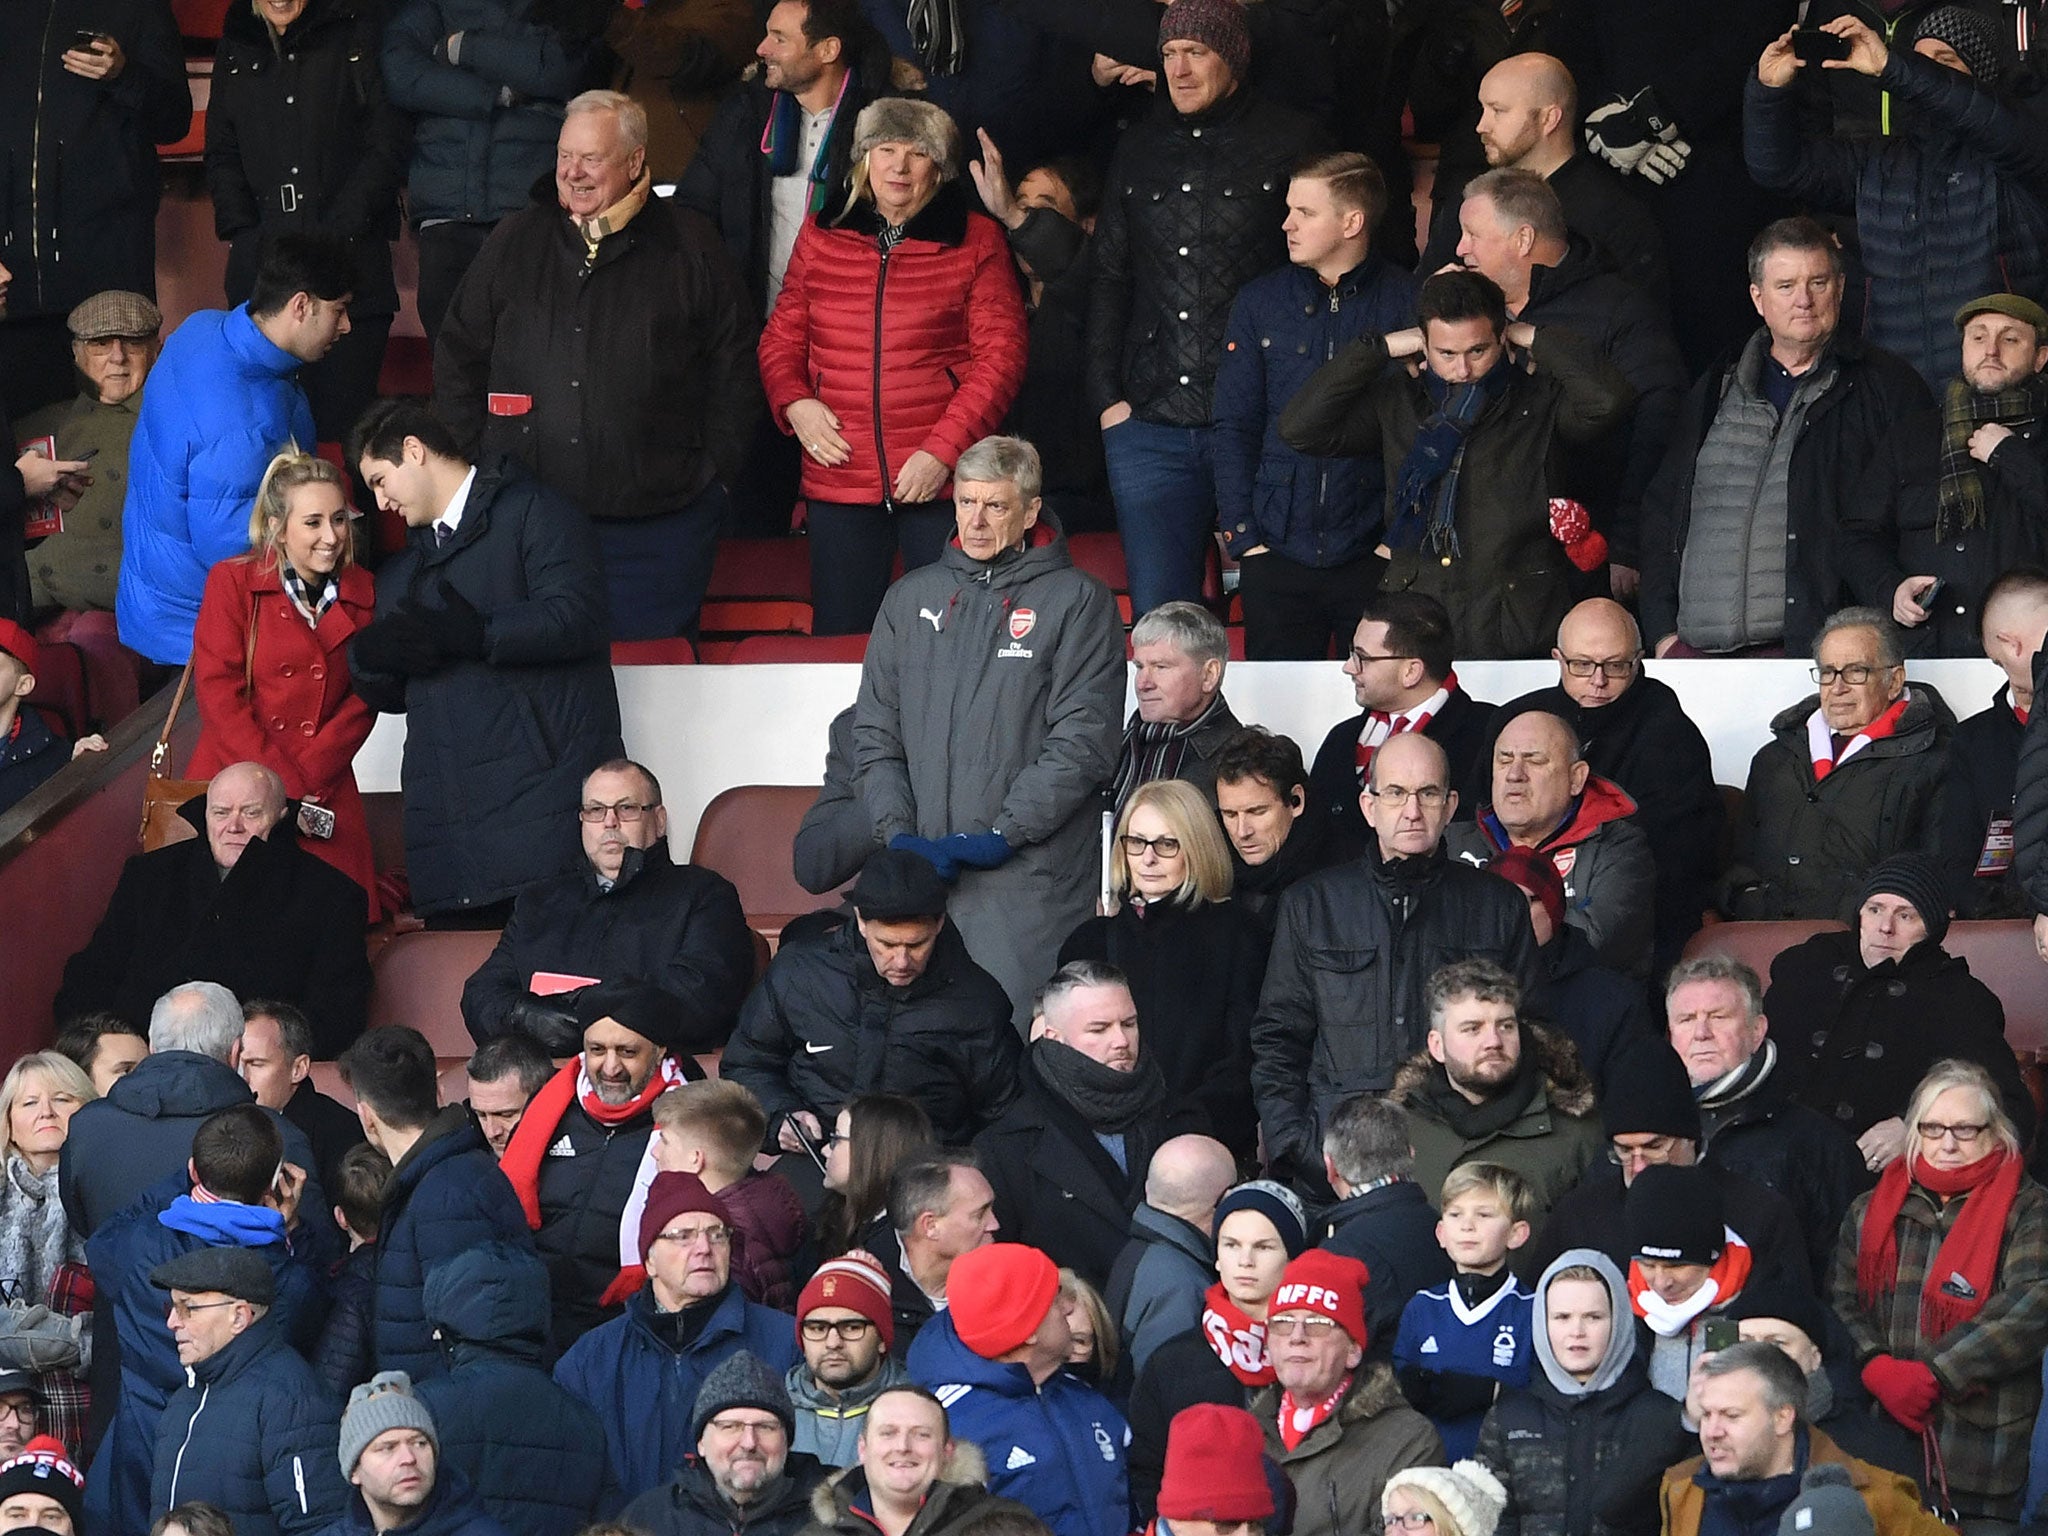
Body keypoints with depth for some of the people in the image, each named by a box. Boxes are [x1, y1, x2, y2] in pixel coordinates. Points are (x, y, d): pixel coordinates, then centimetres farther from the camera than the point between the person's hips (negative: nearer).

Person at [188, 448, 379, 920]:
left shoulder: (362, 594, 9)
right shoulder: (232, 582, -1)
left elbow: (362, 703, 5)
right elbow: (218, 694, -6)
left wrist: (305, 780, -9)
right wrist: (284, 785, -13)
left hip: (324, 796, 3)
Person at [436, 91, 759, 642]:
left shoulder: (691, 248, 3)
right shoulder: (514, 242, 10)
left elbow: (733, 368, 5)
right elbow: (457, 357, 15)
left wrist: (710, 472, -1)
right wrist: (470, 467, 7)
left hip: (656, 528, -2)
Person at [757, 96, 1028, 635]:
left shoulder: (975, 241, 2)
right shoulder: (821, 237, 11)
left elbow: (1001, 356, -3)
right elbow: (780, 338, 16)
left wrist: (943, 452, -12)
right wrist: (794, 403, -5)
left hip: (941, 480, -3)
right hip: (840, 479, 3)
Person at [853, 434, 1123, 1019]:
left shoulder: (1077, 601, 3)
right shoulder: (911, 598, 17)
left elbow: (1083, 741, -6)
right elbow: (875, 734, 14)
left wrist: (1001, 834, -12)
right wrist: (899, 834, -1)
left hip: (1030, 880, -4)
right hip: (920, 879, 4)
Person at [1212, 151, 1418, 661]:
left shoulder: (1407, 303, 0)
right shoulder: (1260, 303, 9)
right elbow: (1232, 425, 10)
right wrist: (1241, 535, 0)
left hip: (1374, 556, -2)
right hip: (1277, 555, 2)